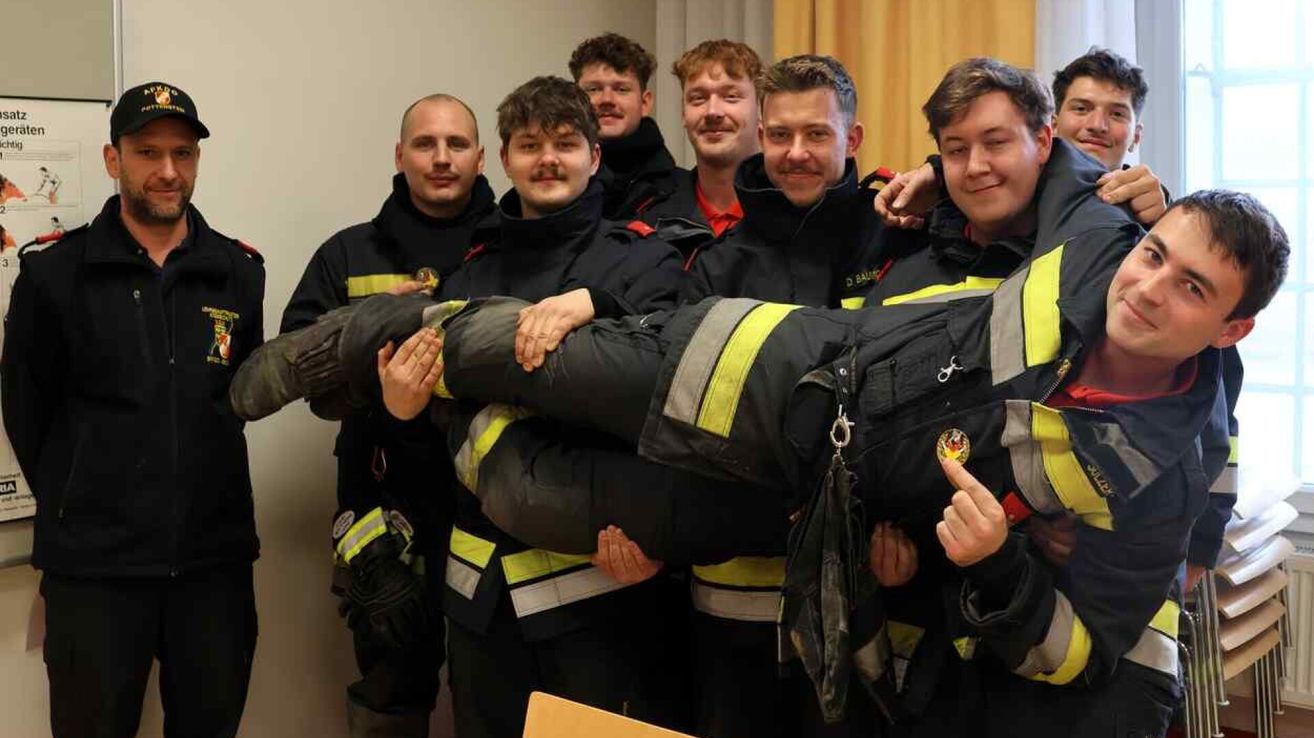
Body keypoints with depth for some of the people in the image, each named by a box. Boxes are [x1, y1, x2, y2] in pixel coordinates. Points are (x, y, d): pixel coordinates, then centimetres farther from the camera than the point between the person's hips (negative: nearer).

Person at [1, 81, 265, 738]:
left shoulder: (239, 272, 3)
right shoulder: (54, 276, -3)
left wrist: (205, 499, 8)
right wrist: (75, 508, 7)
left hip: (215, 556, 2)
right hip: (94, 564, -2)